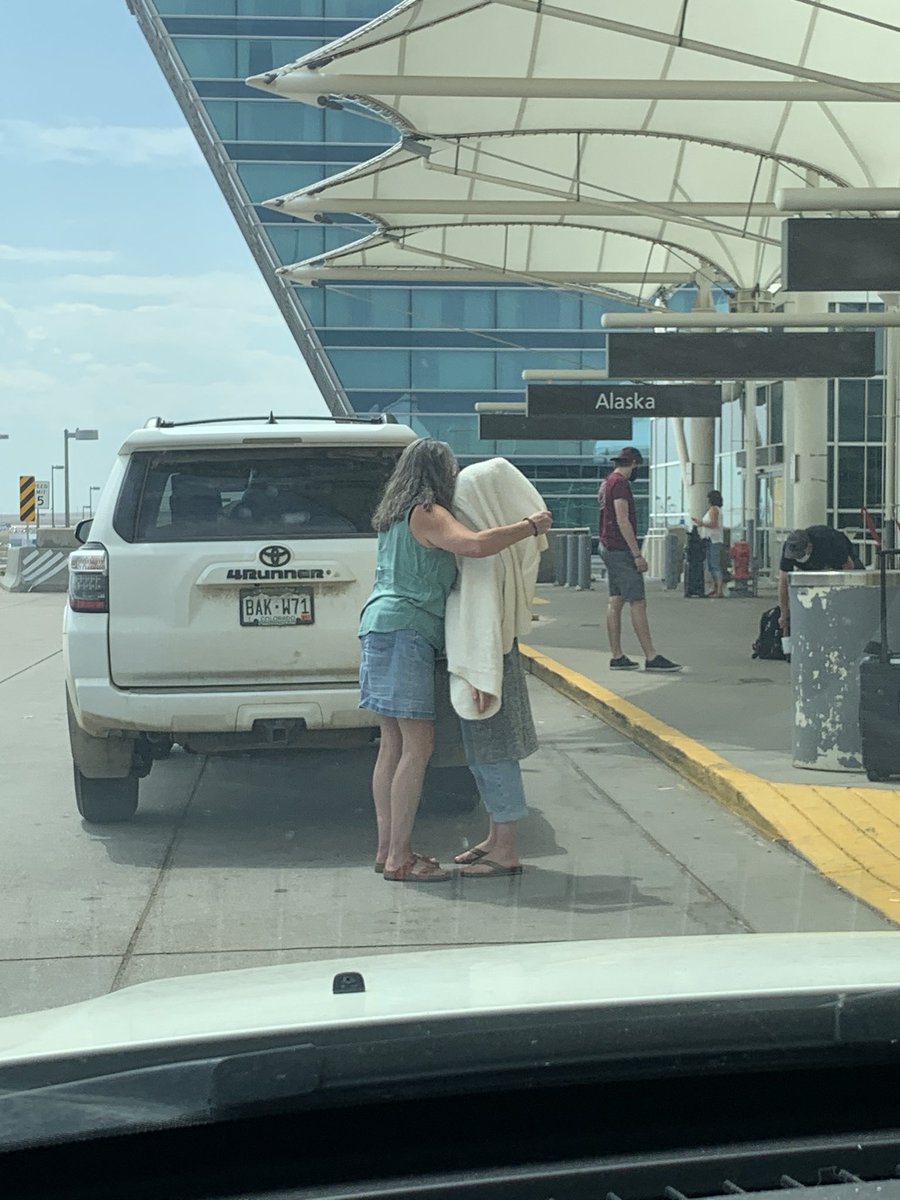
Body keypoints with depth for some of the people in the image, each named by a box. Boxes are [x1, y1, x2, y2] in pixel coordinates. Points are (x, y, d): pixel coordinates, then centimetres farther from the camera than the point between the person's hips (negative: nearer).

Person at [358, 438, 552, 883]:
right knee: (418, 746, -8)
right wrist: (530, 526, -14)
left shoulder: (395, 516, 20)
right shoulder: (426, 514, -10)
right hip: (405, 632, -10)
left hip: (383, 628, 10)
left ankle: (387, 849, 15)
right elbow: (475, 545, -25)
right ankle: (399, 858, -8)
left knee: (392, 745, 11)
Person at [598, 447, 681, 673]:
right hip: (620, 550, -10)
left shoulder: (607, 483, 17)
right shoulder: (620, 483, -14)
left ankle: (617, 657, 9)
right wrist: (637, 554, -19)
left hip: (608, 548, 10)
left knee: (615, 602, 8)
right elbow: (623, 522, -20)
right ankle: (651, 657, -10)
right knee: (638, 602, -10)